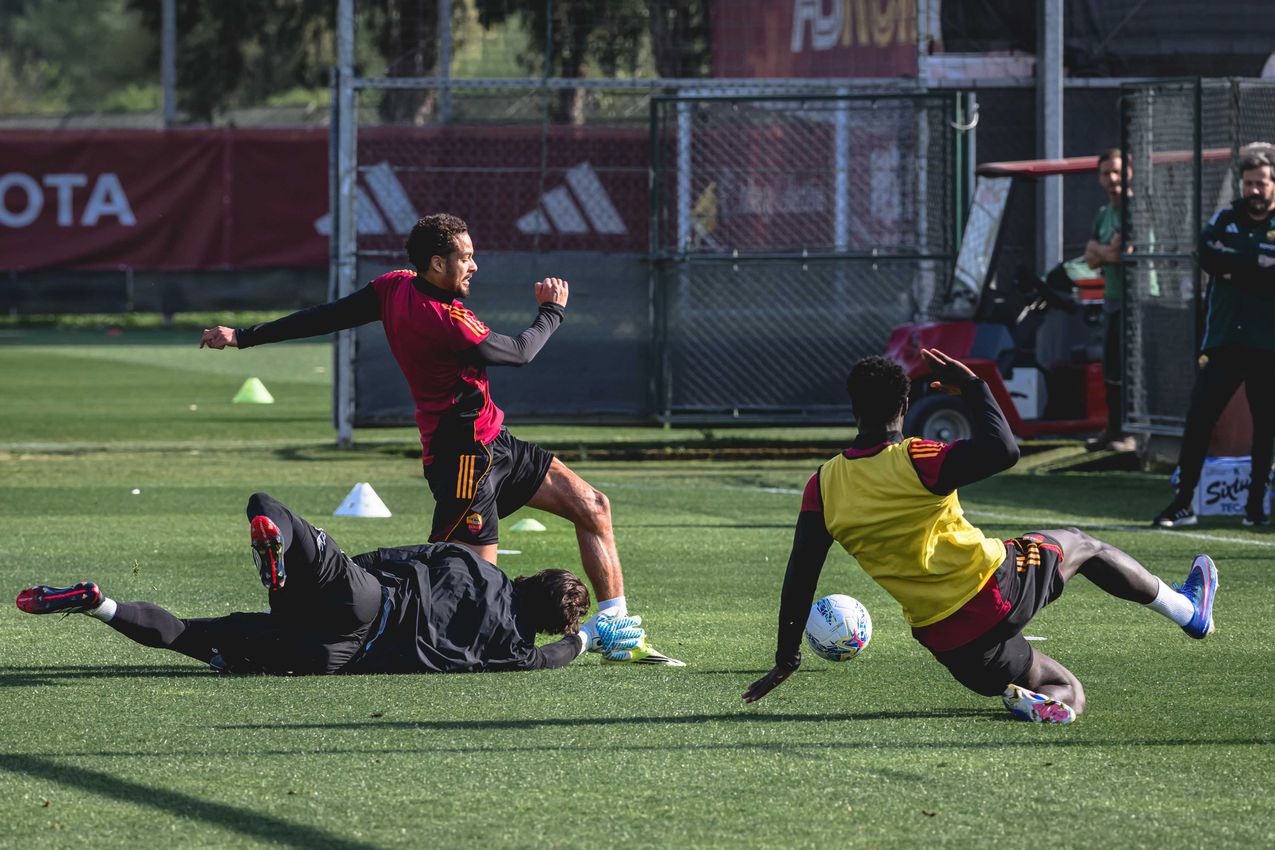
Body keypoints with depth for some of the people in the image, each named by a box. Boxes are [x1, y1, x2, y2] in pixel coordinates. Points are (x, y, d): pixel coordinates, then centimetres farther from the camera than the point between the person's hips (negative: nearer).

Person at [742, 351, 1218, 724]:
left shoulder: (823, 487, -2)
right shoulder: (913, 461, -16)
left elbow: (800, 576, 2)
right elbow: (1002, 450, -25)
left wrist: (786, 660, 11)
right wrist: (973, 388, -11)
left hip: (947, 642, 4)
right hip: (996, 591, -4)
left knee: (1066, 693, 19)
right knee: (1078, 546, 28)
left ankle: (1028, 698, -15)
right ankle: (1188, 611, 36)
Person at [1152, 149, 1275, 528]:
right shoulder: (1226, 220, 11)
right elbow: (1207, 255, -6)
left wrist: (1233, 264, -14)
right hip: (1224, 340, 2)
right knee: (1198, 419, -5)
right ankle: (1183, 503, -2)